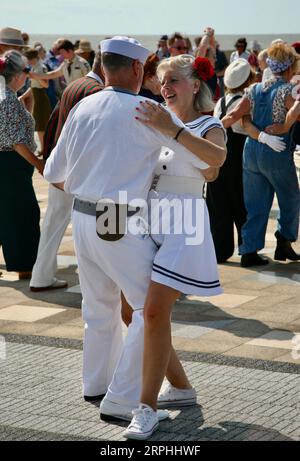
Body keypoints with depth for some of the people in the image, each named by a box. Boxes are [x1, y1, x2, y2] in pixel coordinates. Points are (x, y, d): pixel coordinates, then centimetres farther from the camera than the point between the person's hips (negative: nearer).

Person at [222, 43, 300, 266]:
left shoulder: (255, 89, 8)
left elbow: (233, 116, 1)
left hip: (252, 150, 6)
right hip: (277, 152, -5)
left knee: (255, 204, 10)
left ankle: (249, 251, 7)